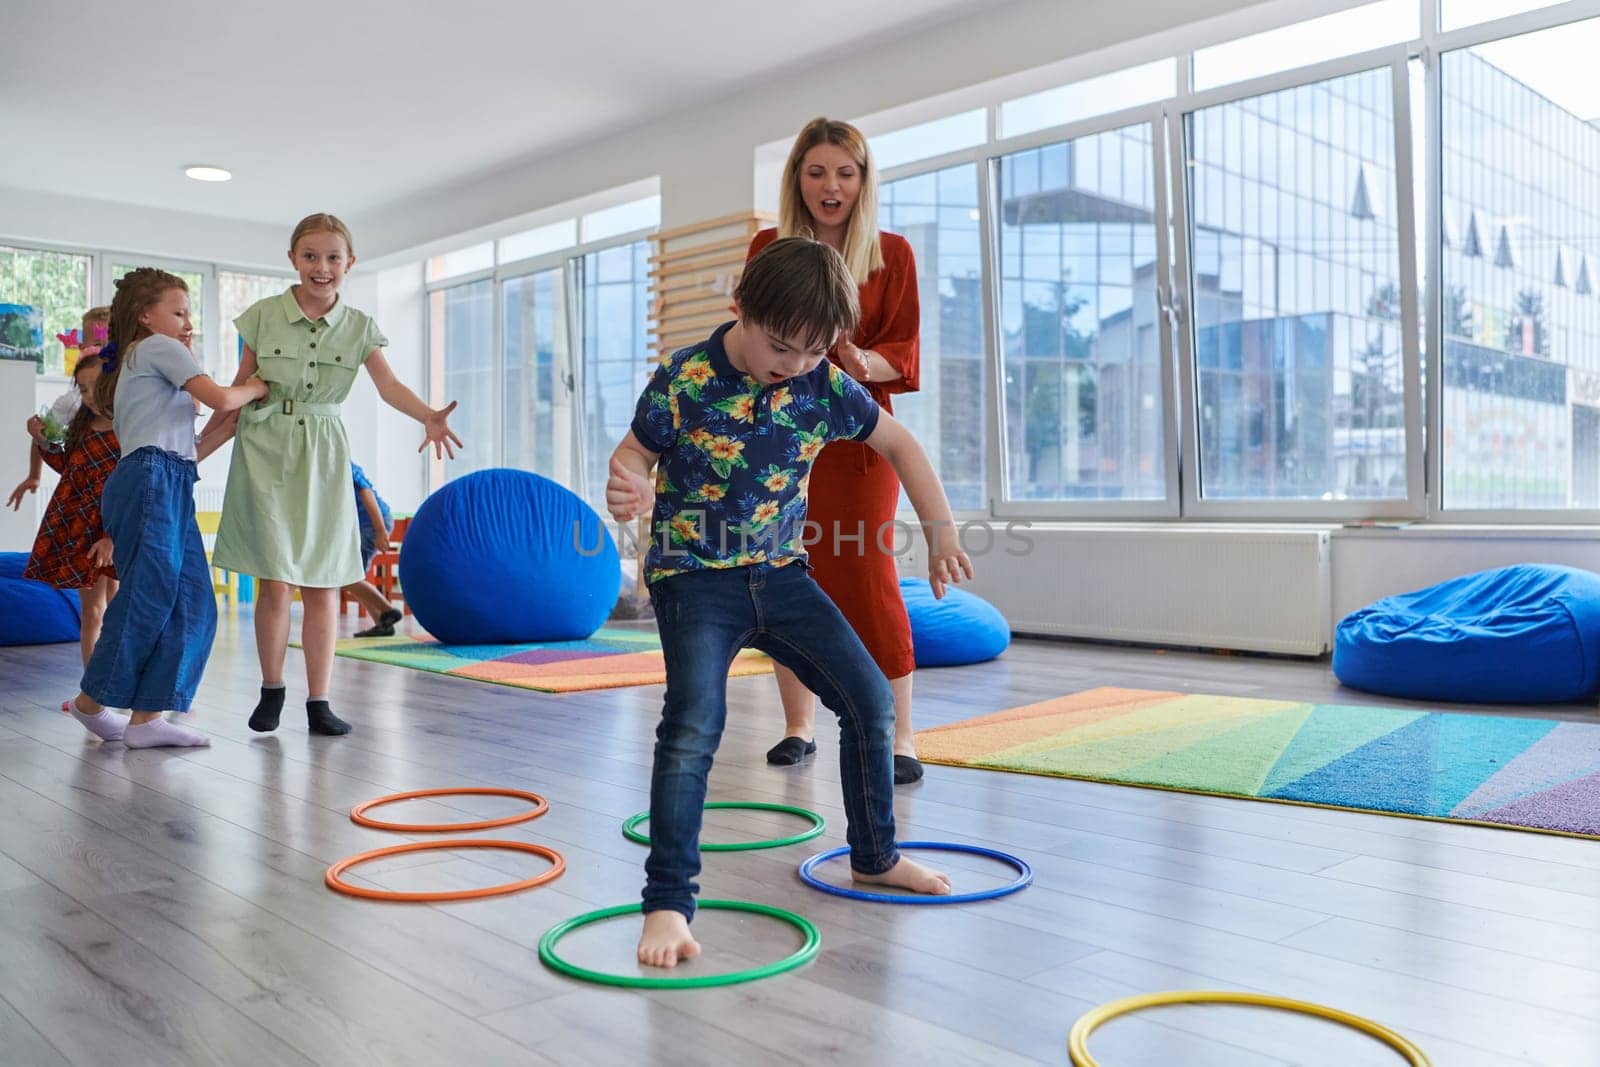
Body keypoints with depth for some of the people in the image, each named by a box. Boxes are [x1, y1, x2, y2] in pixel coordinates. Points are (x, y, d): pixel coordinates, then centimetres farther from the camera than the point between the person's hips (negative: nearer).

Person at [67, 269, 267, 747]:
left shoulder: (133, 366, 32)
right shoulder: (158, 347, 4)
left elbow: (188, 451, 24)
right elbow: (219, 397, -6)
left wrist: (236, 423, 20)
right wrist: (257, 388, 13)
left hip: (170, 490, 10)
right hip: (151, 481, -10)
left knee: (193, 606, 1)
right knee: (149, 597, -7)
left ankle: (147, 717, -1)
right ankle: (91, 701, 6)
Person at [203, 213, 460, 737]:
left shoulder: (359, 326, 3)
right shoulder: (263, 315, 0)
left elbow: (388, 383, -12)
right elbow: (238, 392, 6)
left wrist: (428, 416, -31)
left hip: (323, 457, 1)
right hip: (265, 450, -1)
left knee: (322, 586, 3)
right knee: (275, 582, -4)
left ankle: (318, 702, 11)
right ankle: (271, 690, 17)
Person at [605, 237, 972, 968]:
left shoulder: (824, 386, -3)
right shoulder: (683, 381, -15)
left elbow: (897, 444, 10)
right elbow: (635, 450, -4)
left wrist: (941, 532, 4)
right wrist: (627, 488, -29)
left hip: (780, 574, 5)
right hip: (695, 577, -5)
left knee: (871, 701, 5)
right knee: (694, 723, -24)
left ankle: (875, 856, 27)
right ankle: (667, 904, -13)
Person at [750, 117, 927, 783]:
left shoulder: (892, 253, 3)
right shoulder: (768, 248, 8)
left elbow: (903, 350, -2)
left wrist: (862, 363, -22)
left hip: (855, 431, -2)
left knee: (865, 573, -11)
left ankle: (899, 738, -1)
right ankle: (798, 726, 20)